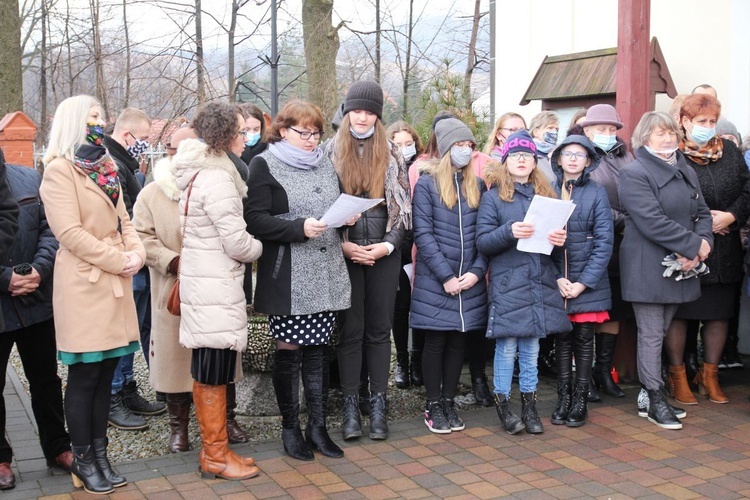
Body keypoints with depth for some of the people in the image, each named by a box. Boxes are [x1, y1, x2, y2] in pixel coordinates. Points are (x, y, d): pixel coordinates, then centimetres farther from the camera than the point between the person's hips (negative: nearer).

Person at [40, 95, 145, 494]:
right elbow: (70, 232, -16)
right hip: (83, 285, -7)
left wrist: (137, 253, -3)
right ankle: (83, 461, 13)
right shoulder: (59, 170, -8)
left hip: (115, 283, 7)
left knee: (105, 374, 10)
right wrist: (119, 261, -15)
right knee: (84, 376, 1)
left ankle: (100, 456, 19)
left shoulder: (105, 168, 18)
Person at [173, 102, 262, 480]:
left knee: (208, 374, 15)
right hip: (215, 288, -10)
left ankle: (213, 449, 25)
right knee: (213, 374, 1)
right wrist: (260, 247, 2)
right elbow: (237, 243, -17)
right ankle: (216, 456, 12)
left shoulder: (197, 171, 12)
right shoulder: (216, 178, -18)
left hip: (201, 280, 10)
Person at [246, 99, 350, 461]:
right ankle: (290, 428, 17)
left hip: (326, 275, 5)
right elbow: (255, 219, -11)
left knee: (318, 350, 9)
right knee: (289, 352, 3)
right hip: (288, 278, -5)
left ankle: (317, 426, 19)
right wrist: (299, 228, -22)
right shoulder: (265, 164, -2)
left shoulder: (325, 163, 16)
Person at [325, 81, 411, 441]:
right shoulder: (330, 152, 4)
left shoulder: (391, 154, 7)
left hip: (383, 254, 1)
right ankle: (351, 406, 11)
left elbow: (402, 205, 5)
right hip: (345, 253, -1)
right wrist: (342, 245, -10)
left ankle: (378, 404, 14)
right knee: (350, 330, 3)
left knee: (379, 329, 6)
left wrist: (388, 245, -8)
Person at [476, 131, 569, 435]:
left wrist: (560, 239, -8)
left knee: (531, 347, 8)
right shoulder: (493, 197, 2)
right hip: (507, 283, -4)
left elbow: (556, 231, 15)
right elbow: (482, 242, -4)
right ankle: (502, 404, 11)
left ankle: (529, 404, 18)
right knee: (507, 347, -2)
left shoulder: (545, 195, 15)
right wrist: (509, 232, -21)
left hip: (540, 282, 4)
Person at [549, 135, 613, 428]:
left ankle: (580, 400, 16)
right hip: (556, 282, 1)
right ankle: (563, 398, 18)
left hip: (588, 282, -1)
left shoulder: (597, 193, 0)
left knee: (584, 340, 6)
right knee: (562, 339, 8)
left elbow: (604, 241, -4)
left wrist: (583, 283, -10)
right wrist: (557, 278, -9)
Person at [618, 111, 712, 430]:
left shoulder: (687, 172, 15)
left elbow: (703, 213, 13)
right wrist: (693, 244, -18)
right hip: (648, 268, -7)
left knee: (660, 332, 13)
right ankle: (654, 401, 7)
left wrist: (702, 243, -8)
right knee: (651, 335, -1)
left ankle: (648, 393, 21)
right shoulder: (634, 173, -10)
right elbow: (652, 221, -20)